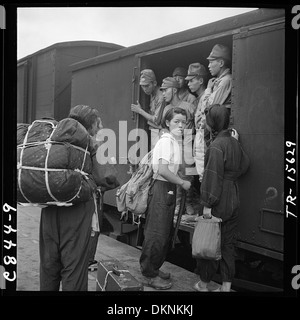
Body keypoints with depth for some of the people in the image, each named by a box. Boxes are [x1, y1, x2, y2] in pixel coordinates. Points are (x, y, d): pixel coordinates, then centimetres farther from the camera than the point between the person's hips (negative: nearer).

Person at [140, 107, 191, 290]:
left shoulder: (173, 141, 15)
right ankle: (150, 275, 7)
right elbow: (163, 170, -23)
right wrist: (182, 182, -14)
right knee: (157, 233, -4)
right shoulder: (167, 141, -15)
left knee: (165, 232, 16)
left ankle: (153, 268, 29)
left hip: (169, 190, 10)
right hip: (162, 189, -10)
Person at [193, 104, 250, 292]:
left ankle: (204, 283, 21)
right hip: (234, 199, 7)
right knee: (227, 243, 13)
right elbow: (245, 164, 17)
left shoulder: (217, 146, -18)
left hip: (219, 201, -7)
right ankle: (226, 285, 19)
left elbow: (213, 177, -20)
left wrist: (207, 204, -17)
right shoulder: (234, 142, 6)